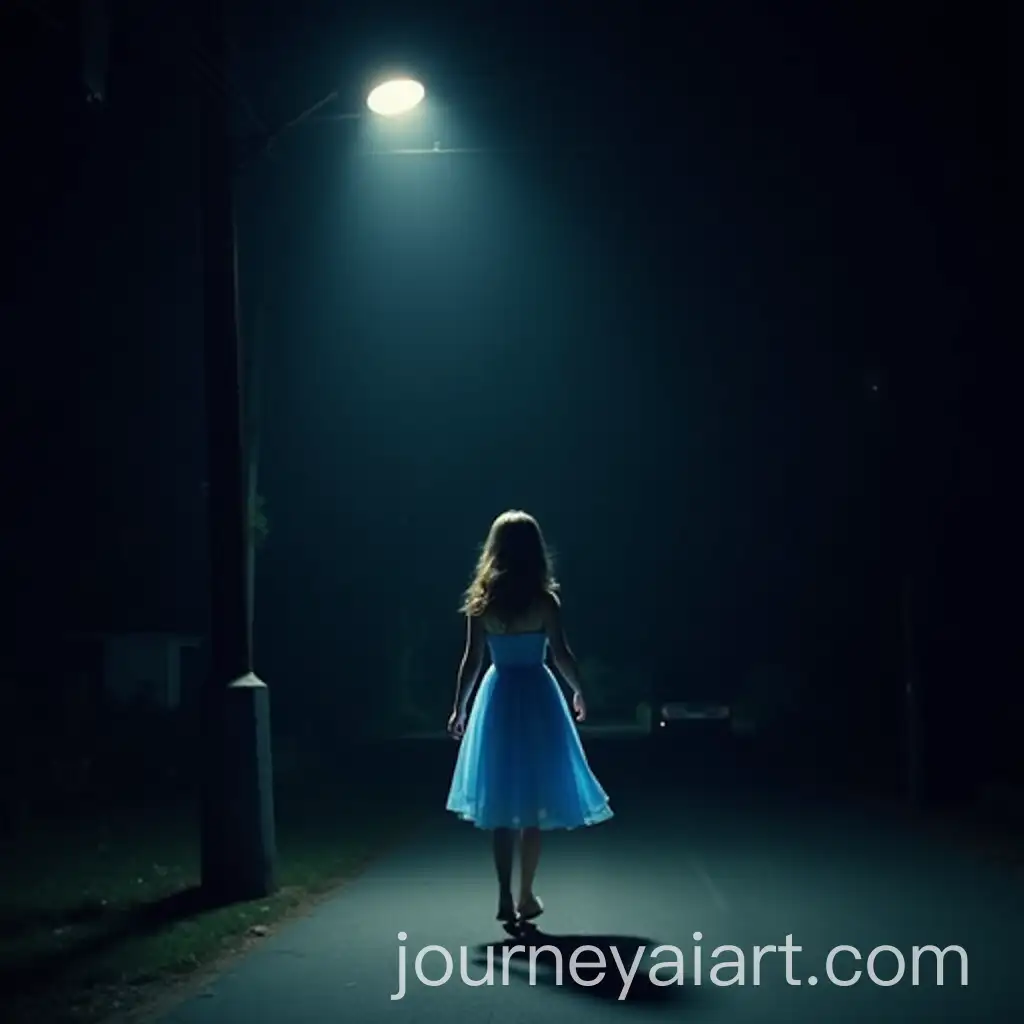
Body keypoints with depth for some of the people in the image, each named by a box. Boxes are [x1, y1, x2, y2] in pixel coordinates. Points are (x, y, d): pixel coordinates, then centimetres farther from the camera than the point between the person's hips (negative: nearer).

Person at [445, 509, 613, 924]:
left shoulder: (481, 602, -2)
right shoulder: (544, 601, -8)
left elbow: (472, 660, -2)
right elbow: (560, 654, -8)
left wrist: (459, 707, 6)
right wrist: (578, 690, 9)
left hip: (497, 697, 2)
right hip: (535, 696, -2)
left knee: (502, 802, 9)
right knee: (534, 801, 8)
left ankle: (506, 897, 5)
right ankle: (526, 897, 11)